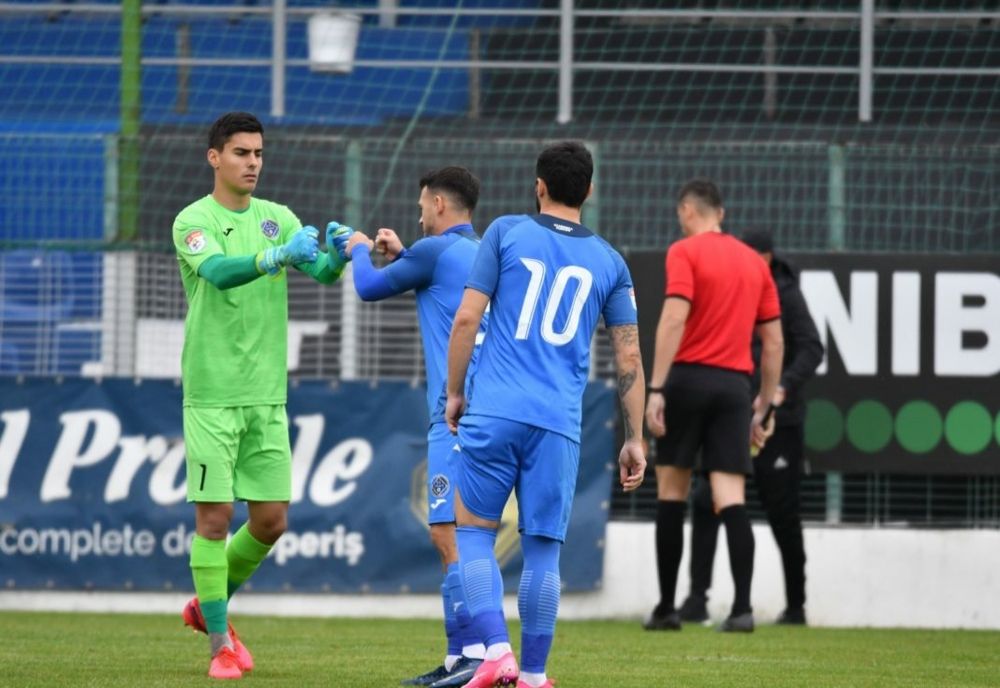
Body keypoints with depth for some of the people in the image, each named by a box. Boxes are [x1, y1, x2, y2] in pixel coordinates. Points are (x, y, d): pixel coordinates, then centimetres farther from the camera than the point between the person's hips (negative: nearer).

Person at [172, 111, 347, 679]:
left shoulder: (277, 218, 11)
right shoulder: (194, 221, -6)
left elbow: (321, 273, -1)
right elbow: (216, 271, -25)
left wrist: (336, 256, -25)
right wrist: (278, 256, -40)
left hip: (267, 394, 5)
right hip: (212, 393, -5)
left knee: (271, 520, 5)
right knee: (215, 515, -5)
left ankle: (209, 607, 28)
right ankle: (221, 643, 4)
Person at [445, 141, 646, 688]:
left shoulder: (506, 233, 6)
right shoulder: (609, 262, 12)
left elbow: (466, 319, 0)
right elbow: (629, 360, 10)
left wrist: (454, 392, 11)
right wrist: (634, 440, 14)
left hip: (494, 412, -2)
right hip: (559, 423, 2)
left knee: (473, 531, 6)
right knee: (542, 549, 6)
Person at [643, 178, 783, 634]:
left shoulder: (685, 252, -2)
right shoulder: (754, 263, 15)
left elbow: (674, 318, -14)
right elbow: (773, 342, 15)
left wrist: (656, 388, -16)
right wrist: (763, 406, 20)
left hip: (690, 376, -4)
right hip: (736, 384, 4)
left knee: (672, 489, 8)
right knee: (730, 498, -2)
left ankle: (666, 607, 10)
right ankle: (742, 606, -16)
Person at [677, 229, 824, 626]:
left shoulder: (785, 295, -4)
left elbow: (811, 349, -12)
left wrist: (784, 387, -27)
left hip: (777, 419, -4)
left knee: (782, 512, 4)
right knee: (705, 502, -10)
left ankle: (796, 605, 17)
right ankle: (697, 598, -8)